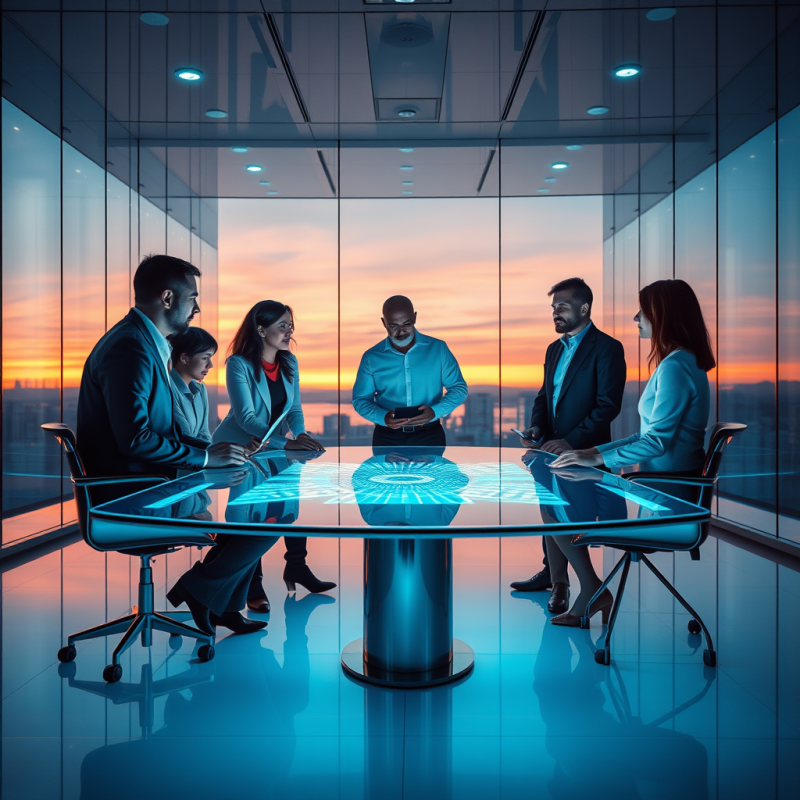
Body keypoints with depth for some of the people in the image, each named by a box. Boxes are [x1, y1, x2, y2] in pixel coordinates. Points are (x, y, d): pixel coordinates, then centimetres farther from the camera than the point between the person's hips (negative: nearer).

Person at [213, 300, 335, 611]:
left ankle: (296, 567, 4)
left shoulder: (289, 362, -3)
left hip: (269, 448, 5)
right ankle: (253, 585, 0)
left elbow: (294, 408, -1)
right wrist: (285, 443, -38)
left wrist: (301, 436, -22)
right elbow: (245, 417, -28)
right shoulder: (239, 364, -21)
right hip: (235, 449, -5)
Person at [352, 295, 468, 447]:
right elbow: (360, 399, 3)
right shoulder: (371, 358, -2)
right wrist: (383, 417, -19)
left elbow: (459, 388, 0)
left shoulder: (438, 348, -3)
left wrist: (435, 411, -19)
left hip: (430, 435, 0)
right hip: (387, 438, 0)